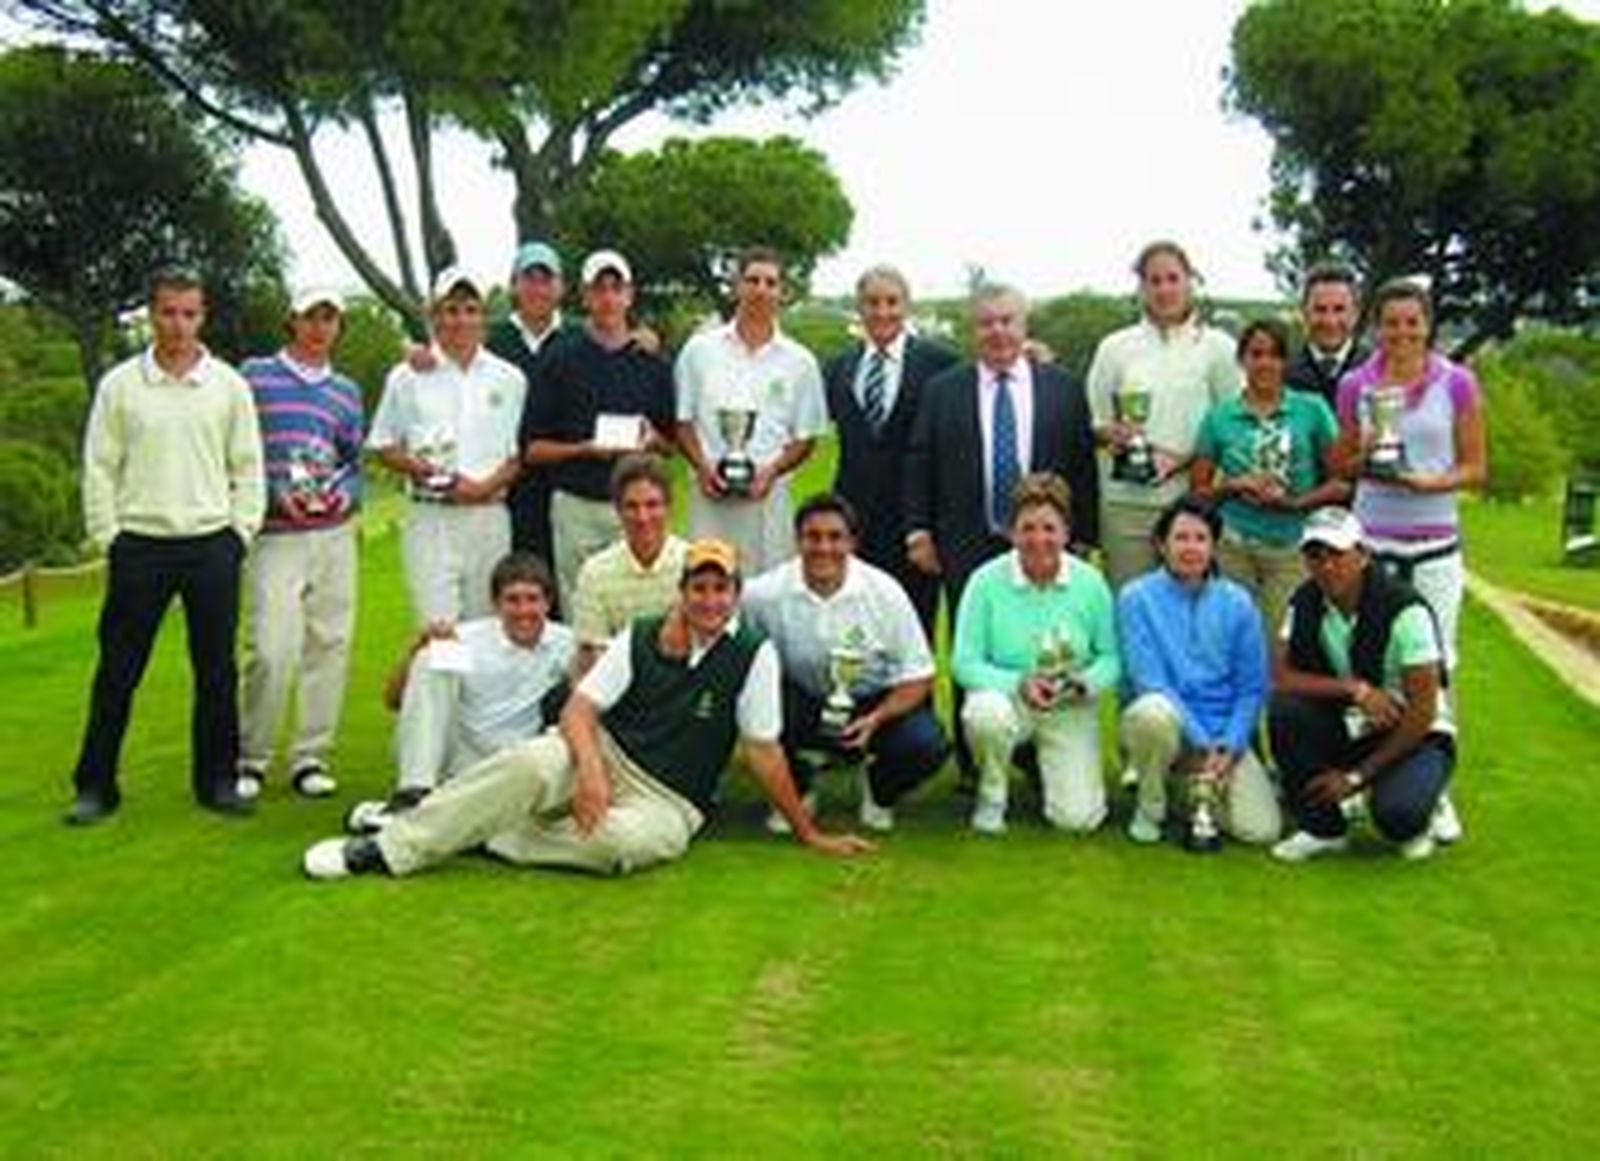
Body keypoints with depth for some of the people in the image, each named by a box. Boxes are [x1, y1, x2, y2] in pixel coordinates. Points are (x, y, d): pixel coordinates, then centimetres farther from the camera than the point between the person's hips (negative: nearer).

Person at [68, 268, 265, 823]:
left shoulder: (229, 385, 5)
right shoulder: (120, 384, 2)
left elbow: (248, 468, 7)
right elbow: (99, 468, 3)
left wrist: (239, 533, -1)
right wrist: (108, 537, -3)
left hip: (211, 546, 1)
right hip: (139, 547, -1)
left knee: (217, 671, 6)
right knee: (117, 672, 3)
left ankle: (216, 780, 18)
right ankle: (95, 786, 13)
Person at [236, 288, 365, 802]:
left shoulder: (347, 390, 16)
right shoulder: (255, 375, 5)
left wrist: (345, 494, -5)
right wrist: (277, 494, -12)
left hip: (335, 534, 4)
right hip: (275, 534, -4)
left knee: (331, 645, 4)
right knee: (272, 650, -12)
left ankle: (311, 757, 15)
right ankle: (250, 758, 5)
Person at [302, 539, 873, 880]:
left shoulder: (754, 654, -6)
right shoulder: (641, 639, 1)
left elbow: (764, 752, -2)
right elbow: (579, 708, -3)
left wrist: (808, 833, -1)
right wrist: (590, 770, -22)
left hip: (668, 803, -2)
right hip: (604, 754, 2)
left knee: (623, 841, -37)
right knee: (532, 765, -31)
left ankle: (488, 836, -20)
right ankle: (390, 846, -25)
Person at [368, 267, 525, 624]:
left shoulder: (509, 379, 10)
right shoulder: (408, 378, 6)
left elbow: (522, 453, 9)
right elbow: (383, 447, 9)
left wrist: (488, 485, -9)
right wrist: (413, 466, -11)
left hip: (489, 513, 2)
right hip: (430, 517, -2)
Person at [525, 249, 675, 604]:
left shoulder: (653, 362, 11)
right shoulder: (559, 359, 3)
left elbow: (671, 445, 16)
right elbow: (533, 449, 1)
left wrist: (653, 441, -6)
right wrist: (584, 449, -14)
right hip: (576, 506, -2)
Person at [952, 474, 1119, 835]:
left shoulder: (1091, 582, -6)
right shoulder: (986, 581, -11)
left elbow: (1110, 657, 0)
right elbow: (966, 663, -11)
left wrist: (1085, 683, -22)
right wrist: (1019, 684, -26)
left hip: (1070, 711, 1)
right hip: (1007, 697, -1)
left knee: (1078, 818, -13)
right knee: (986, 712, -39)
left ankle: (1046, 765, 24)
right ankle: (991, 795, -6)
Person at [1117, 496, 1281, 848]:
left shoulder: (1237, 604, 2)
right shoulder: (1137, 598, -6)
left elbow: (1252, 688, 3)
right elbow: (1149, 682, -12)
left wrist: (1227, 749, -11)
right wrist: (1202, 744, -18)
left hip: (1222, 735, 3)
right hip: (1168, 726, -2)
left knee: (1260, 830, -16)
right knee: (1155, 712, -38)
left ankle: (1198, 785, 17)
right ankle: (1150, 808, -10)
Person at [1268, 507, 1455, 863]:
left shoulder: (1404, 609, -21)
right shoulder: (1306, 604, -5)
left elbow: (1422, 711, -20)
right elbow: (1282, 677, -13)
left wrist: (1357, 776, -18)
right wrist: (1353, 688, -28)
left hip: (1415, 735, -5)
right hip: (1350, 728, 5)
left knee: (1395, 813, -34)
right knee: (1284, 710, -24)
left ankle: (1415, 822, 7)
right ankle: (1322, 827, -6)